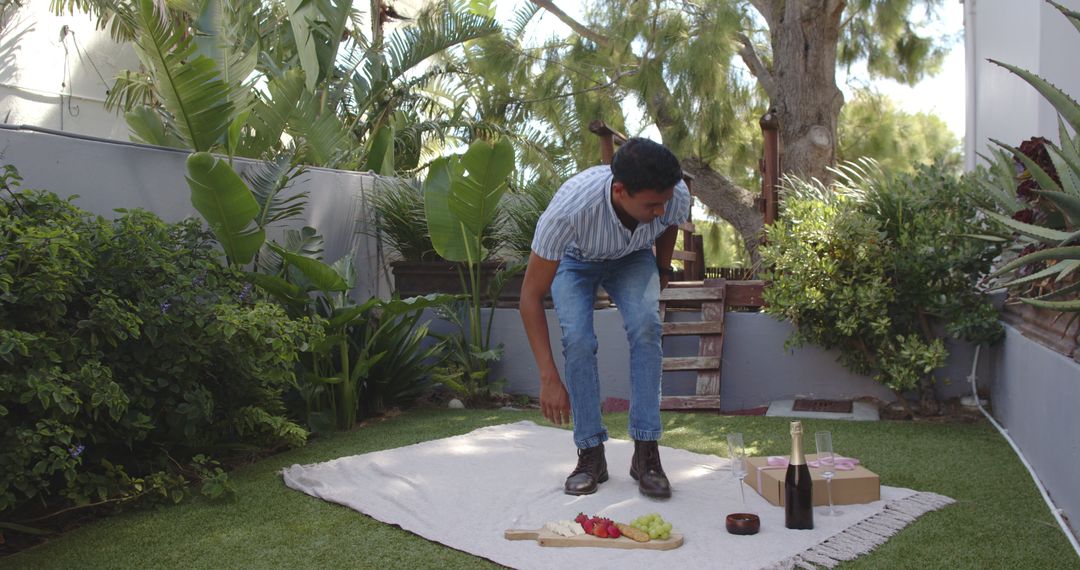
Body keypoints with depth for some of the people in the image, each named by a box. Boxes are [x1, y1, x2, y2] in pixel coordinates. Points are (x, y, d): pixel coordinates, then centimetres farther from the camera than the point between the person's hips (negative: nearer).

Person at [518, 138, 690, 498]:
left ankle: (646, 453, -15)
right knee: (578, 339, -24)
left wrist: (663, 271, 6)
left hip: (632, 258, 2)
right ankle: (591, 454, -8)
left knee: (645, 326, -24)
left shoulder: (677, 196, -34)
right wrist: (549, 379, -39)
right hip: (575, 259, -2)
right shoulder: (569, 207, -44)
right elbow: (531, 295, -36)